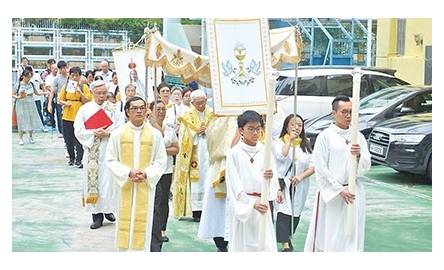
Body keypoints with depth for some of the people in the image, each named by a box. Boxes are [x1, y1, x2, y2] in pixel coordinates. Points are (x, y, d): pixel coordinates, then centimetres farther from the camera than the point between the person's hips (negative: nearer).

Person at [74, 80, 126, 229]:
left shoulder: (113, 108, 3)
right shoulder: (84, 109, 3)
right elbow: (78, 131, 0)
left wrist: (108, 133, -16)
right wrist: (94, 133, -14)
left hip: (109, 151, 0)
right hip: (92, 152, 0)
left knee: (108, 181, -1)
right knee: (93, 181, 0)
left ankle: (108, 209, 16)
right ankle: (97, 215, 5)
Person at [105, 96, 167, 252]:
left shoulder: (155, 134, -1)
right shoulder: (118, 134, -2)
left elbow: (161, 161, 1)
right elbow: (111, 160, -1)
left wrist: (146, 174, -14)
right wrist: (128, 172, -15)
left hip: (147, 185, 0)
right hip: (125, 185, 0)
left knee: (144, 222, 2)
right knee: (125, 221, 4)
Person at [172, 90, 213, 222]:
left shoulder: (212, 114, 10)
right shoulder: (188, 116, 6)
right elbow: (185, 136, 1)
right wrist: (197, 131, -11)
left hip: (208, 151, 1)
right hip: (194, 152, -1)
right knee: (195, 180, -2)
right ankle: (196, 211, 1)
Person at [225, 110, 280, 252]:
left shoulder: (264, 151, 3)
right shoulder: (234, 153, -6)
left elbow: (273, 182, 0)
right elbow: (234, 184, -9)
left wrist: (269, 178, -24)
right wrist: (251, 203, -19)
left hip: (262, 204, 3)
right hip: (241, 205, -3)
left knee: (266, 245, 0)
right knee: (242, 244, 2)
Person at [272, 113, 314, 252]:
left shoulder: (305, 145, 10)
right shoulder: (278, 143, 1)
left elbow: (312, 166, 3)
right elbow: (282, 156, -20)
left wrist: (300, 176, -13)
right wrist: (290, 139, -12)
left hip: (299, 186, 4)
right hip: (283, 184, -4)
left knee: (295, 214, 11)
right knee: (284, 213, -14)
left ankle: (288, 237, 35)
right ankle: (285, 245, -15)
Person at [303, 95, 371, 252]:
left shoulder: (358, 137, 6)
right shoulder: (325, 136, -6)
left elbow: (365, 168, 5)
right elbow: (321, 170, -9)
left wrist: (358, 155, -15)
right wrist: (340, 190, -12)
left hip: (353, 193, 4)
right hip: (331, 193, -4)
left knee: (351, 234, 8)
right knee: (327, 235, -1)